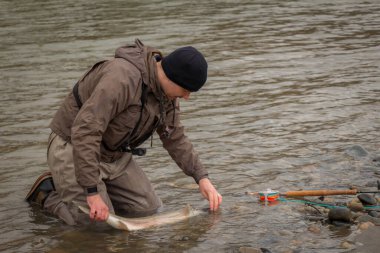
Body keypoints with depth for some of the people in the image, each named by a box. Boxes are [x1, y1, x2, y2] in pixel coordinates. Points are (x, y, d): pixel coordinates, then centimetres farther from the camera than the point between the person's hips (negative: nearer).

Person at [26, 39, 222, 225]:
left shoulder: (167, 91, -3)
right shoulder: (123, 77, -33)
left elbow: (175, 139, 12)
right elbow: (84, 132, -37)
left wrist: (202, 177, 1)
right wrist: (92, 191, -37)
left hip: (114, 155, 9)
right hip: (73, 148, -9)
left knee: (147, 209, 2)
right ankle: (48, 193, 8)